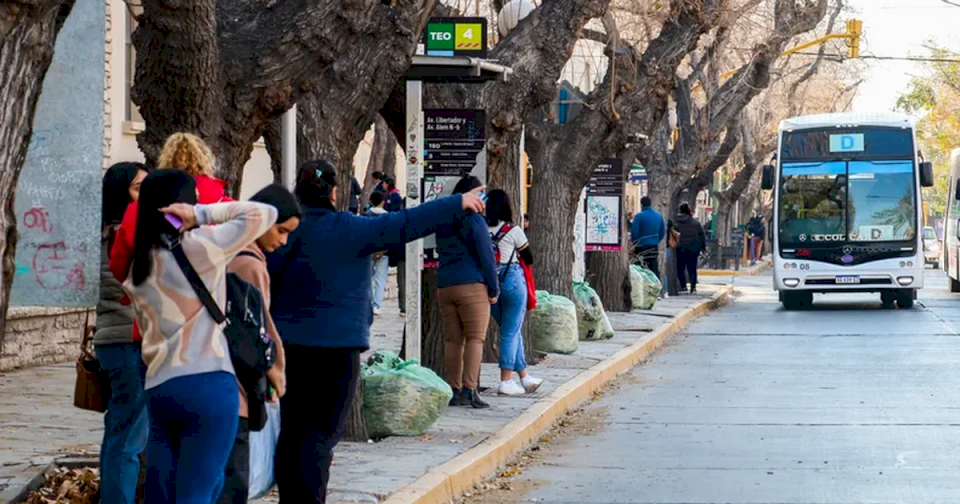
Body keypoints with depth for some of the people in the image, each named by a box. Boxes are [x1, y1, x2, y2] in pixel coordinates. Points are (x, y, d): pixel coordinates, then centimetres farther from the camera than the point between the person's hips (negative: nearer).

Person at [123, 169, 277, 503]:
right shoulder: (200, 246, -5)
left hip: (157, 388, 6)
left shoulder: (139, 267, 16)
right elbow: (263, 214, -2)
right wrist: (204, 214, 1)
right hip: (207, 385, -6)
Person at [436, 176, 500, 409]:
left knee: (453, 339, 7)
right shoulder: (474, 220, -6)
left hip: (444, 286, 6)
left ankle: (453, 390, 5)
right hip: (472, 285, -6)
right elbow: (486, 256, -8)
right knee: (475, 337, -5)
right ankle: (469, 389, -14)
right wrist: (494, 288, -2)